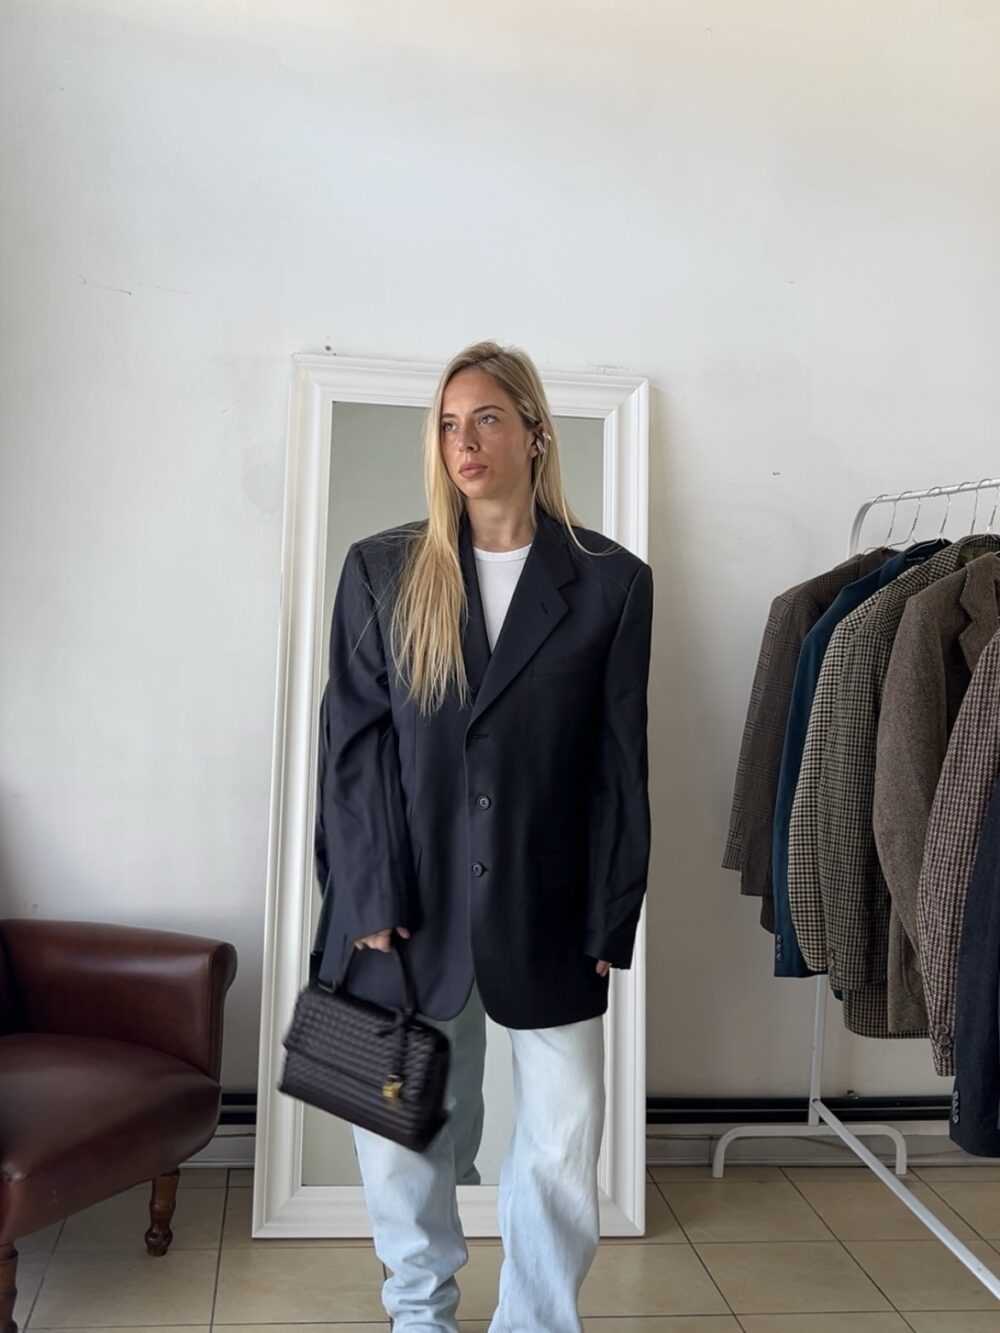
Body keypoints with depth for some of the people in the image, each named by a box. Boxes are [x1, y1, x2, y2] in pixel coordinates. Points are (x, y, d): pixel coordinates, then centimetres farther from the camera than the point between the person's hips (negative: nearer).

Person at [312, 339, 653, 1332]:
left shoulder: (610, 582, 1)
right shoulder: (380, 571, 4)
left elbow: (619, 765, 1)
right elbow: (353, 744, 0)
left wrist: (610, 922, -2)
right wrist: (370, 900, -7)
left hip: (547, 912, 0)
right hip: (411, 905, 1)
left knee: (562, 1151, 5)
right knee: (402, 1136, 12)